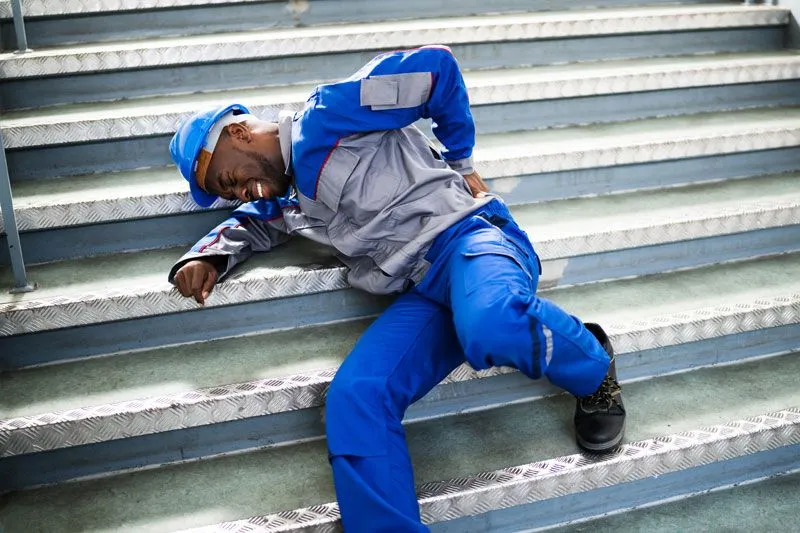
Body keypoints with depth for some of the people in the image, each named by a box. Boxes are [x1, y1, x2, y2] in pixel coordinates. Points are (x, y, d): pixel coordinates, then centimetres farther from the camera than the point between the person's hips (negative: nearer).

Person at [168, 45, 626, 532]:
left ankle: (595, 372, -6)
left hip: (465, 236, -6)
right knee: (353, 401, -19)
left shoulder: (323, 117, -2)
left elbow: (436, 65, -5)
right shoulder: (284, 202, 24)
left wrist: (459, 161, 6)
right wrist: (207, 256, 18)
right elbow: (248, 224, 43)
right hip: (420, 295, 7)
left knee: (492, 324, -39)